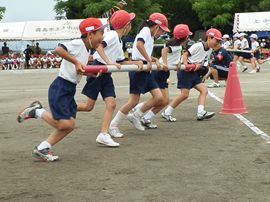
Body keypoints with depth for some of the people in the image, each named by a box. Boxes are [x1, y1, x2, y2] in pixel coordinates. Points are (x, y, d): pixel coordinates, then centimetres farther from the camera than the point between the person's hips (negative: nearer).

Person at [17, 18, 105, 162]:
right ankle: (37, 111, 8)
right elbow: (58, 49, -30)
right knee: (63, 124, -12)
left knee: (70, 125, 4)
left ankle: (41, 150, 10)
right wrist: (76, 61, -28)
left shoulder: (86, 50, 14)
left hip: (70, 90, 9)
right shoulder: (77, 43, -15)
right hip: (60, 88, -9)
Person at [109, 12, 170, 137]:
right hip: (138, 69, -9)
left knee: (159, 98, 2)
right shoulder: (145, 30, -7)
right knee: (134, 101, -8)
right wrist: (149, 60, -23)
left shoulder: (151, 37, 20)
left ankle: (135, 117, 16)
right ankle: (113, 126, 3)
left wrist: (154, 60, 1)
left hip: (145, 70, 9)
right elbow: (139, 44, -26)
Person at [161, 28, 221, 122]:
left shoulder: (209, 50, 10)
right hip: (186, 71, -9)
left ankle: (200, 113, -4)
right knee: (184, 94, -11)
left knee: (204, 90, 0)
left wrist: (199, 65, -12)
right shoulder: (198, 46, -13)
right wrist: (185, 65, -28)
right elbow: (185, 54, -13)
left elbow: (201, 61, 11)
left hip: (194, 72, 9)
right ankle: (166, 113, -2)